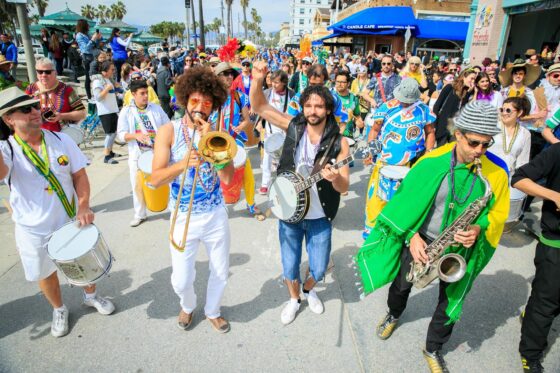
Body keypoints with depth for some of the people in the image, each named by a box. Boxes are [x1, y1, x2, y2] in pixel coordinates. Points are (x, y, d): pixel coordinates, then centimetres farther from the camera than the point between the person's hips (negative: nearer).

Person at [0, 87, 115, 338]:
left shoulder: (61, 140, -8)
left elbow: (79, 175, -5)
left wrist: (83, 207, -17)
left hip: (71, 219, 1)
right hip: (34, 229, -1)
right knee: (45, 272, 18)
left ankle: (91, 295, 49)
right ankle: (59, 309, 45)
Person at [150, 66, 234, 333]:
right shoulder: (169, 131, -7)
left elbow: (227, 178, -12)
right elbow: (155, 179, -15)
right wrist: (183, 163, -31)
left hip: (216, 215, 2)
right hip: (184, 217, -1)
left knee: (221, 273, 15)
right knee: (181, 280, 6)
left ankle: (212, 311, 45)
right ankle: (188, 306, 42)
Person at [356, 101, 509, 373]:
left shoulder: (496, 172, -13)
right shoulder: (432, 161, -17)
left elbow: (498, 213, -2)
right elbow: (406, 200, -10)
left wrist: (478, 229, -22)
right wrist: (412, 236, -17)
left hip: (460, 247, 1)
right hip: (421, 240, 0)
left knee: (451, 302, 13)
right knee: (401, 285, 20)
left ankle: (433, 350, 40)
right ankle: (393, 315, 55)